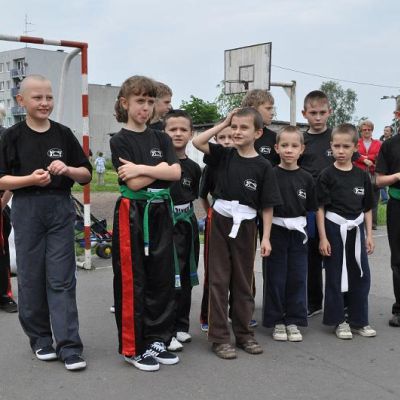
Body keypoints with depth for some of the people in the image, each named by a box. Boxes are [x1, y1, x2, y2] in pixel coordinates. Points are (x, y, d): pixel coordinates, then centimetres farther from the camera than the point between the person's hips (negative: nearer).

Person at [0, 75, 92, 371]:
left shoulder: (64, 134, 5)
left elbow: (87, 175, 7)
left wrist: (67, 169, -13)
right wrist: (31, 179, -17)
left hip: (61, 209, 1)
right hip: (27, 210, 0)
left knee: (62, 278, -2)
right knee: (31, 276, 6)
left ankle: (69, 345, 0)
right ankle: (40, 337, 23)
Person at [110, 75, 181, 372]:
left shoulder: (161, 139, 11)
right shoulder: (120, 141, -3)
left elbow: (176, 173, -5)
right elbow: (133, 183, -13)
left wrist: (141, 168, -13)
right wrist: (160, 167, -5)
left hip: (160, 213, 5)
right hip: (132, 213, -5)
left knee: (162, 279, 8)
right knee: (132, 281, 0)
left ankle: (157, 341, 21)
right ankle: (133, 347, 11)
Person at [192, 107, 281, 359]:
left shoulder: (263, 166, -4)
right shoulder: (224, 155, 2)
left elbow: (268, 206, -3)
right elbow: (198, 142, -10)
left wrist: (266, 237, -7)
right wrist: (223, 124, -4)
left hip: (245, 226, -1)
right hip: (221, 222, 1)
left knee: (243, 281, 11)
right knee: (219, 280, 3)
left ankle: (244, 333, 24)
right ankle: (219, 337, 10)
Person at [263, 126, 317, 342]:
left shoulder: (306, 178, 2)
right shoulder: (271, 175, -5)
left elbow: (311, 208, 7)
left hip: (298, 232, 2)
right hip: (276, 231, -2)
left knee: (297, 277, 8)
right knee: (275, 277, 5)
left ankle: (293, 321, 20)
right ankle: (276, 321, 17)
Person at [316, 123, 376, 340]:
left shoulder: (362, 176, 5)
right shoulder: (327, 175, -6)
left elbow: (367, 208, 10)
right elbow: (320, 208, -7)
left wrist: (369, 235, 6)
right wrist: (323, 237, -11)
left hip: (356, 229, 4)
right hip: (334, 229, -4)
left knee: (361, 275, 9)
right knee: (335, 276, 4)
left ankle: (358, 320, 22)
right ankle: (339, 321, 16)